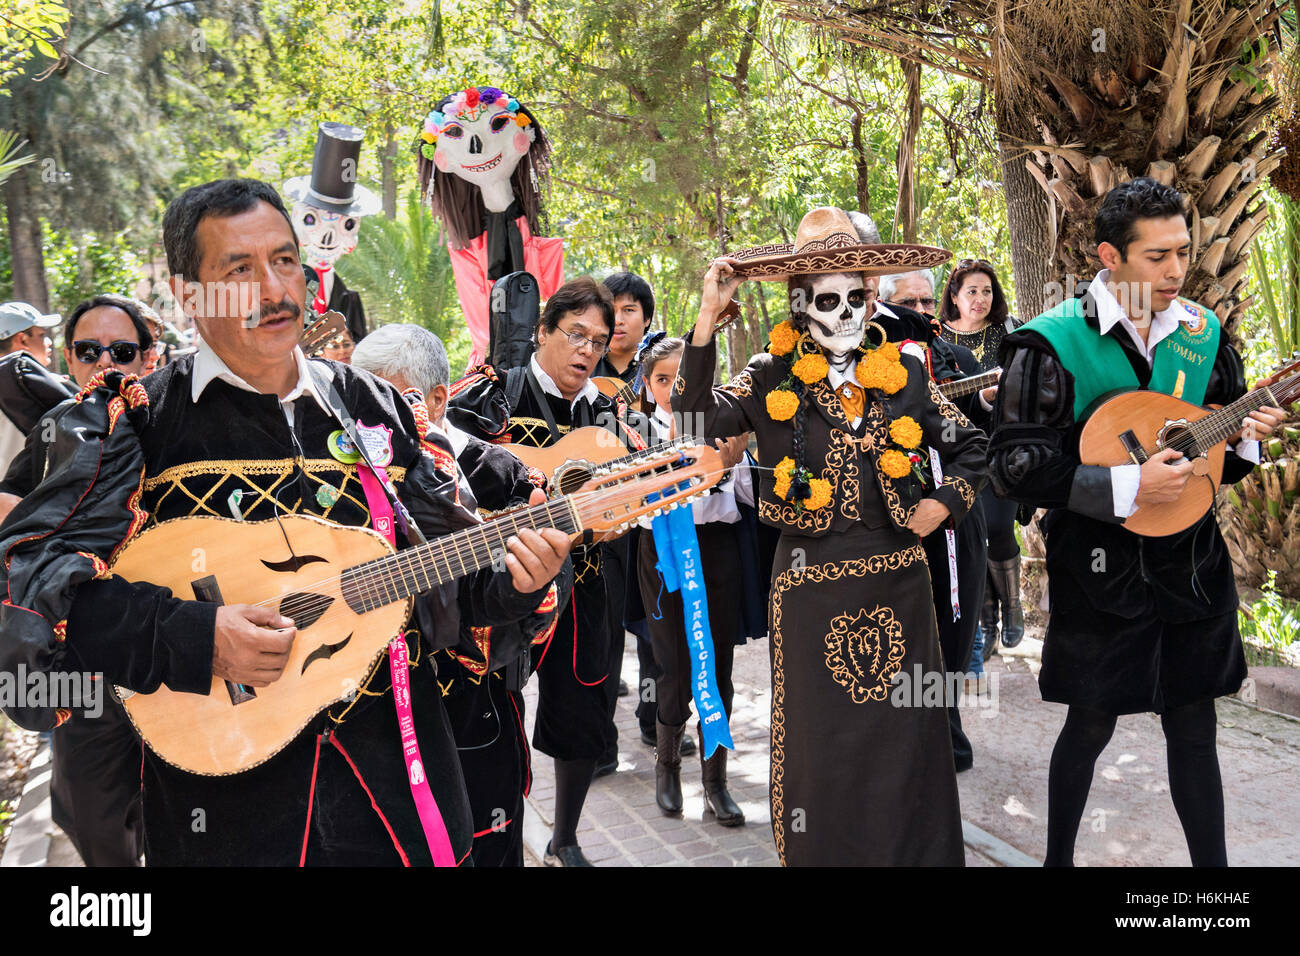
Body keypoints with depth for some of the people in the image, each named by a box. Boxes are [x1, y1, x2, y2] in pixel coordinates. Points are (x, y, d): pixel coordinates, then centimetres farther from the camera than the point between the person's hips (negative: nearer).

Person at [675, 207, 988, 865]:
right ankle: (819, 849, 24)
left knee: (907, 742, 11)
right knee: (821, 745, 5)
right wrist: (707, 322, -21)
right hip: (811, 584, -2)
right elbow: (696, 421, -17)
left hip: (898, 581, 3)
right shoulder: (774, 380, -1)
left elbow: (970, 446, 19)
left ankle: (917, 853, 29)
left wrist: (945, 502, 4)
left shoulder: (902, 375, 6)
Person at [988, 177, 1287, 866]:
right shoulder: (1050, 344, -14)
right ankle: (1058, 857, 31)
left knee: (1194, 725, 12)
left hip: (1192, 562, 4)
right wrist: (1127, 486, -24)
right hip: (1101, 569, -4)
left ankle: (1212, 863, 26)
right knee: (1092, 722, 9)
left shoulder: (1204, 333, 4)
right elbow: (1013, 467, -18)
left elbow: (1223, 441, 15)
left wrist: (1245, 440, -9)